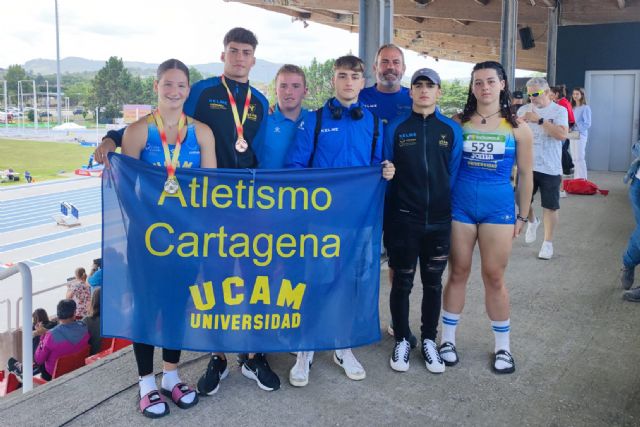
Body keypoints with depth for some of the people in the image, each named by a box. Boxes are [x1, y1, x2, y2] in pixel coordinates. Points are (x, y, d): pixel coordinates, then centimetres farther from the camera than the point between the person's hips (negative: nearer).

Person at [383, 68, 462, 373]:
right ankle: (402, 340, 25)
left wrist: (452, 213, 2)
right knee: (402, 282, 9)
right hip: (403, 220, -1)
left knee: (433, 282, 12)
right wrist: (386, 217, -1)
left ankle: (429, 339, 29)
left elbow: (454, 174, 5)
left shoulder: (451, 130, 3)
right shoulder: (395, 128, 0)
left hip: (439, 221, 1)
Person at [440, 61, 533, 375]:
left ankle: (502, 346, 21)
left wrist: (522, 216, 8)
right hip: (460, 205, 0)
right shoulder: (458, 123, 1)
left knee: (494, 277, 5)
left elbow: (525, 174, 8)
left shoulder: (517, 128, 2)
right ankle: (448, 339, 22)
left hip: (499, 208, 0)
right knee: (458, 273, 8)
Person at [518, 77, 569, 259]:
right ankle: (532, 222, 37)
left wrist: (540, 120, -24)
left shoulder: (559, 110, -5)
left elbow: (562, 135, -19)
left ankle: (548, 242, 16)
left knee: (550, 206, 3)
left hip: (550, 168, -3)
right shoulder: (523, 110, 5)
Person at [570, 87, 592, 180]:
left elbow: (588, 124, -8)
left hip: (580, 135, -7)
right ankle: (576, 178, 14)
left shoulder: (586, 108, -6)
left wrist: (577, 127, -17)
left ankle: (582, 179, -7)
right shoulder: (573, 107, 13)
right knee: (574, 158, 9)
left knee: (580, 158, -10)